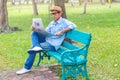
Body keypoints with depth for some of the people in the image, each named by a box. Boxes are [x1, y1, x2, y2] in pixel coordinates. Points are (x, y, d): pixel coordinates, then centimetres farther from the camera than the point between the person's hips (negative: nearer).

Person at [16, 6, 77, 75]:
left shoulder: (64, 21, -4)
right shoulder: (52, 23, 16)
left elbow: (73, 26, -21)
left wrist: (62, 31, -26)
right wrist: (36, 29, -7)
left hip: (53, 45, -7)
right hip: (46, 40, 8)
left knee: (33, 47, -18)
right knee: (34, 33, -9)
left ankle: (27, 67, -5)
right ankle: (37, 46, -35)